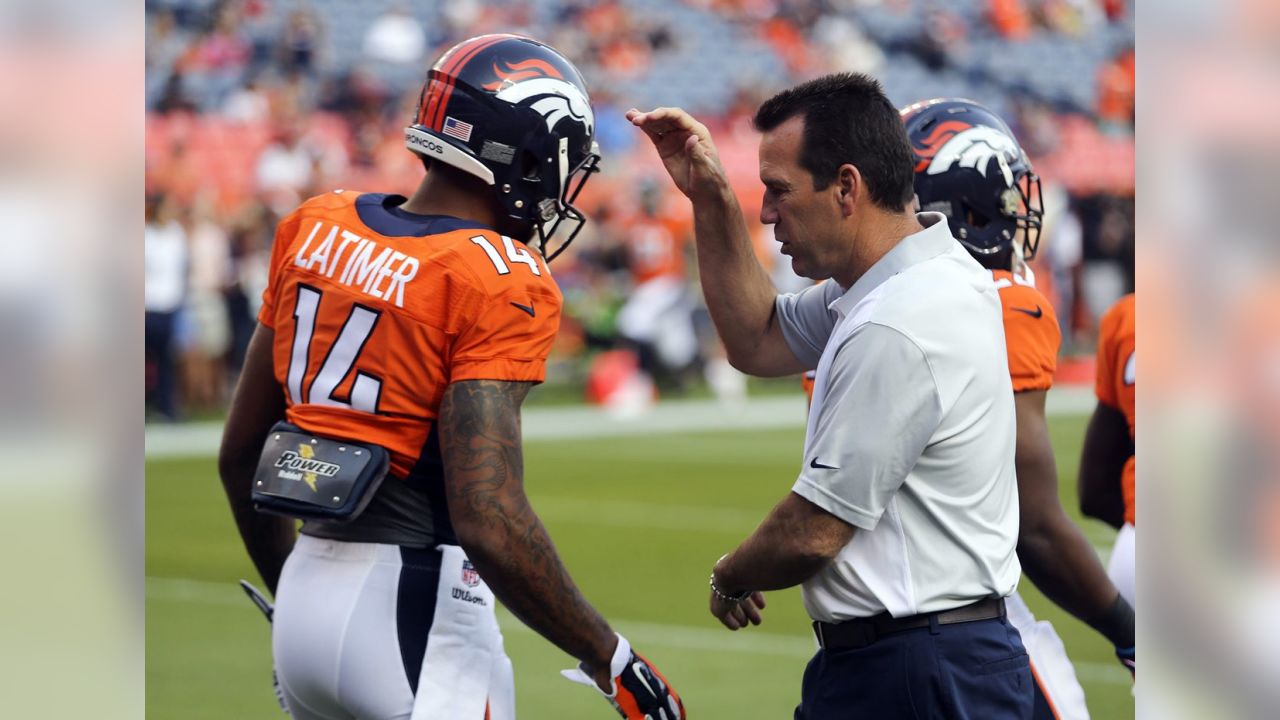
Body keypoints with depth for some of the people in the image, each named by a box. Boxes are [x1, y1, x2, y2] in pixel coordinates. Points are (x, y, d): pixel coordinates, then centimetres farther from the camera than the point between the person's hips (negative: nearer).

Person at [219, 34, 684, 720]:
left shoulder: (315, 228, 7)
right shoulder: (501, 283, -14)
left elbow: (241, 452, 15)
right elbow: (489, 521, -22)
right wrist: (613, 662, -12)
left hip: (307, 591, 7)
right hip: (417, 608, -7)